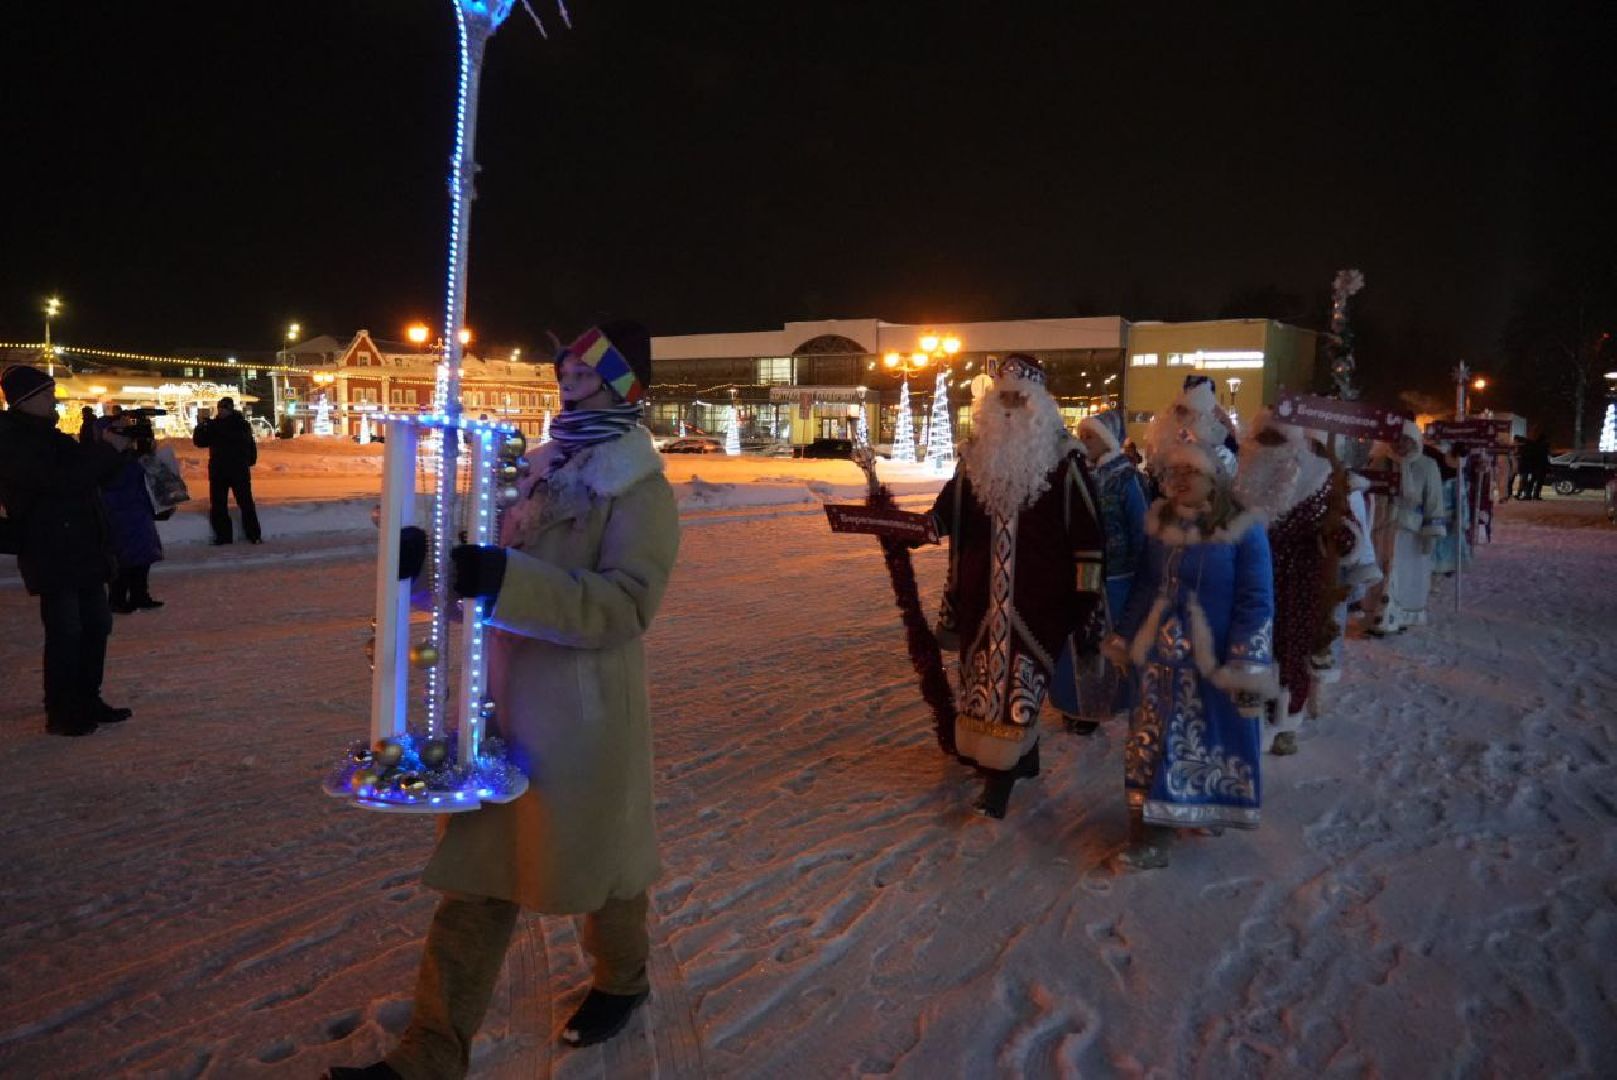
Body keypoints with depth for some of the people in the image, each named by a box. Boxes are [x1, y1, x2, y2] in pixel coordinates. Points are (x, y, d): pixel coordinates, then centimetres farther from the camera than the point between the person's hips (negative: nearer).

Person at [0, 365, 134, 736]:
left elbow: (88, 471, 24)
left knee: (96, 626, 13)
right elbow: (62, 480, -24)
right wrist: (105, 451, -14)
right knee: (65, 633, -6)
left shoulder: (49, 438, 16)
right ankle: (61, 713, 4)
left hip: (84, 552, 9)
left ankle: (87, 701, 24)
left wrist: (104, 451, 5)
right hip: (54, 558, -9)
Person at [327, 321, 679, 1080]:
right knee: (478, 874, 9)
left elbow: (625, 603, -27)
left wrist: (502, 579, -36)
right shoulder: (543, 469, 9)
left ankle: (623, 979, 45)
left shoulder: (642, 491, -13)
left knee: (598, 860, 16)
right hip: (507, 698, 6)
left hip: (587, 713, -6)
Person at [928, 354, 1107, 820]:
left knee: (1020, 676, -8)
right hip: (983, 593, 5)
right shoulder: (976, 452, 8)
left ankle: (999, 779, -3)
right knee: (986, 674, 12)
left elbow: (1087, 532, -5)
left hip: (1041, 596, -5)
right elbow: (950, 513, 15)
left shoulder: (1063, 457, -5)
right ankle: (1024, 755, 32)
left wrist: (1088, 595, -7)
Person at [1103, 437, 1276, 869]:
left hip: (1212, 660, -4)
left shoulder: (1243, 530, -12)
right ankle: (1149, 836, 16)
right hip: (1160, 656, 4)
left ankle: (1206, 812, 34)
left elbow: (1256, 603, -12)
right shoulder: (1158, 522, 3)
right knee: (1152, 744, 7)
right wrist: (1125, 640, 13)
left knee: (1211, 743, 12)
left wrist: (1245, 667, -16)